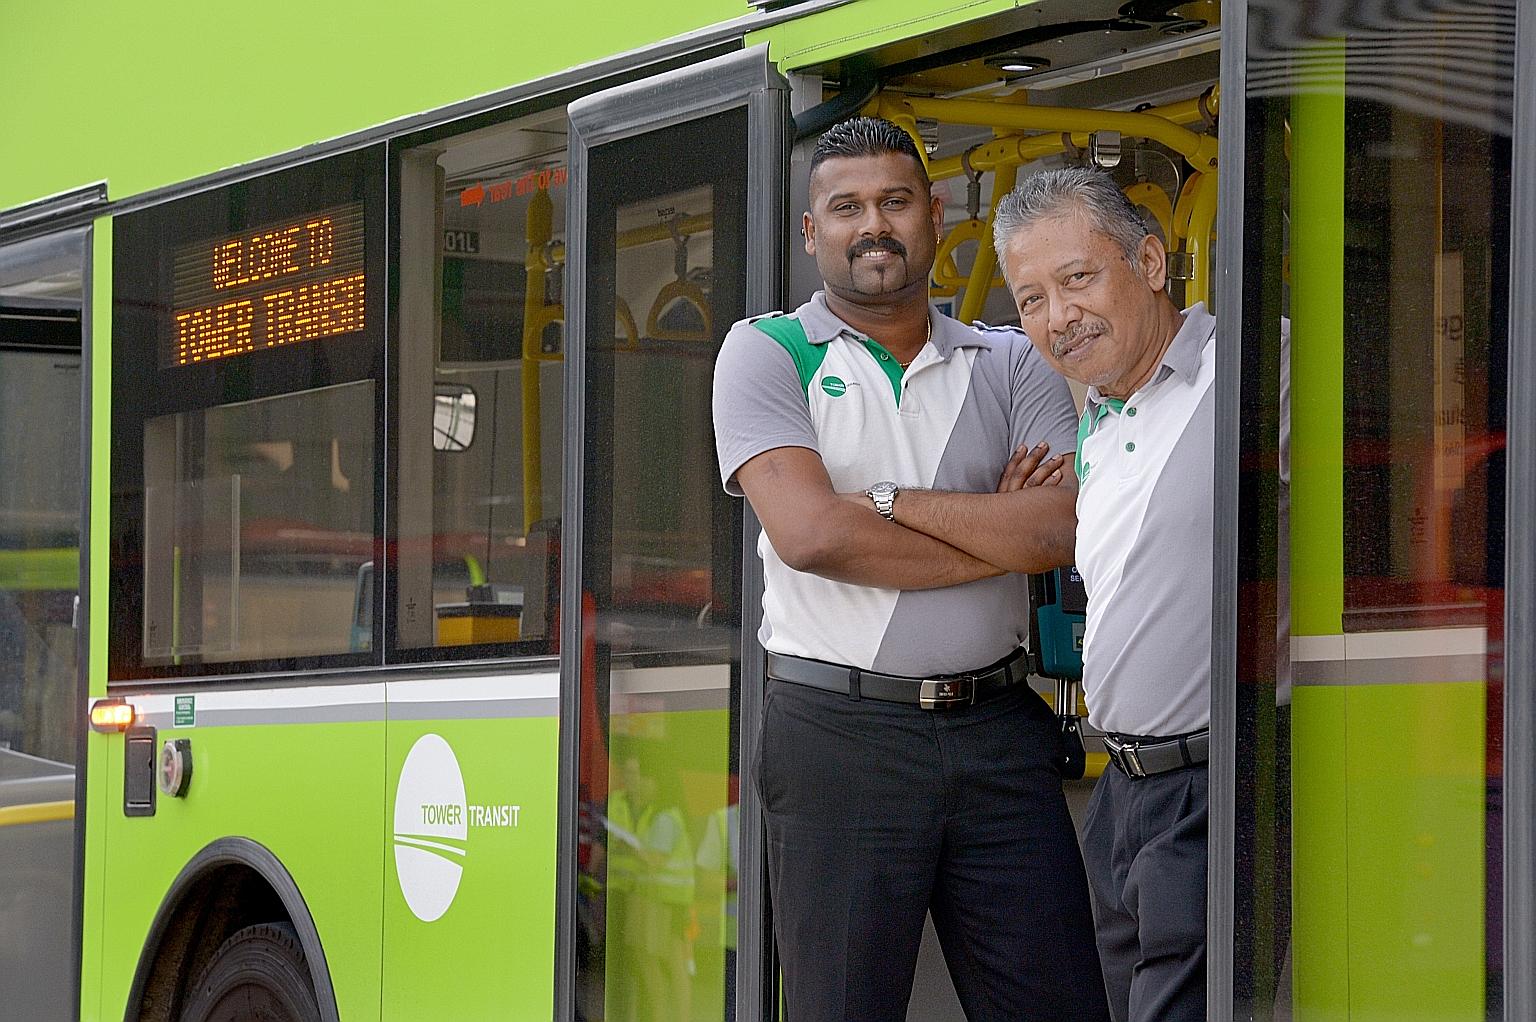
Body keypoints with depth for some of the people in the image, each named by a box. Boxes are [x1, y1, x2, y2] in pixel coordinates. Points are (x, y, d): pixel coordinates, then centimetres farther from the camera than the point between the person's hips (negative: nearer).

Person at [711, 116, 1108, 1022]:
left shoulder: (1010, 364, 12)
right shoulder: (769, 353, 3)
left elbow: (1070, 529, -5)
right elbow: (812, 534, -12)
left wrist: (889, 502, -9)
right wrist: (1000, 534, -4)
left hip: (1000, 732, 3)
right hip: (840, 732, -3)